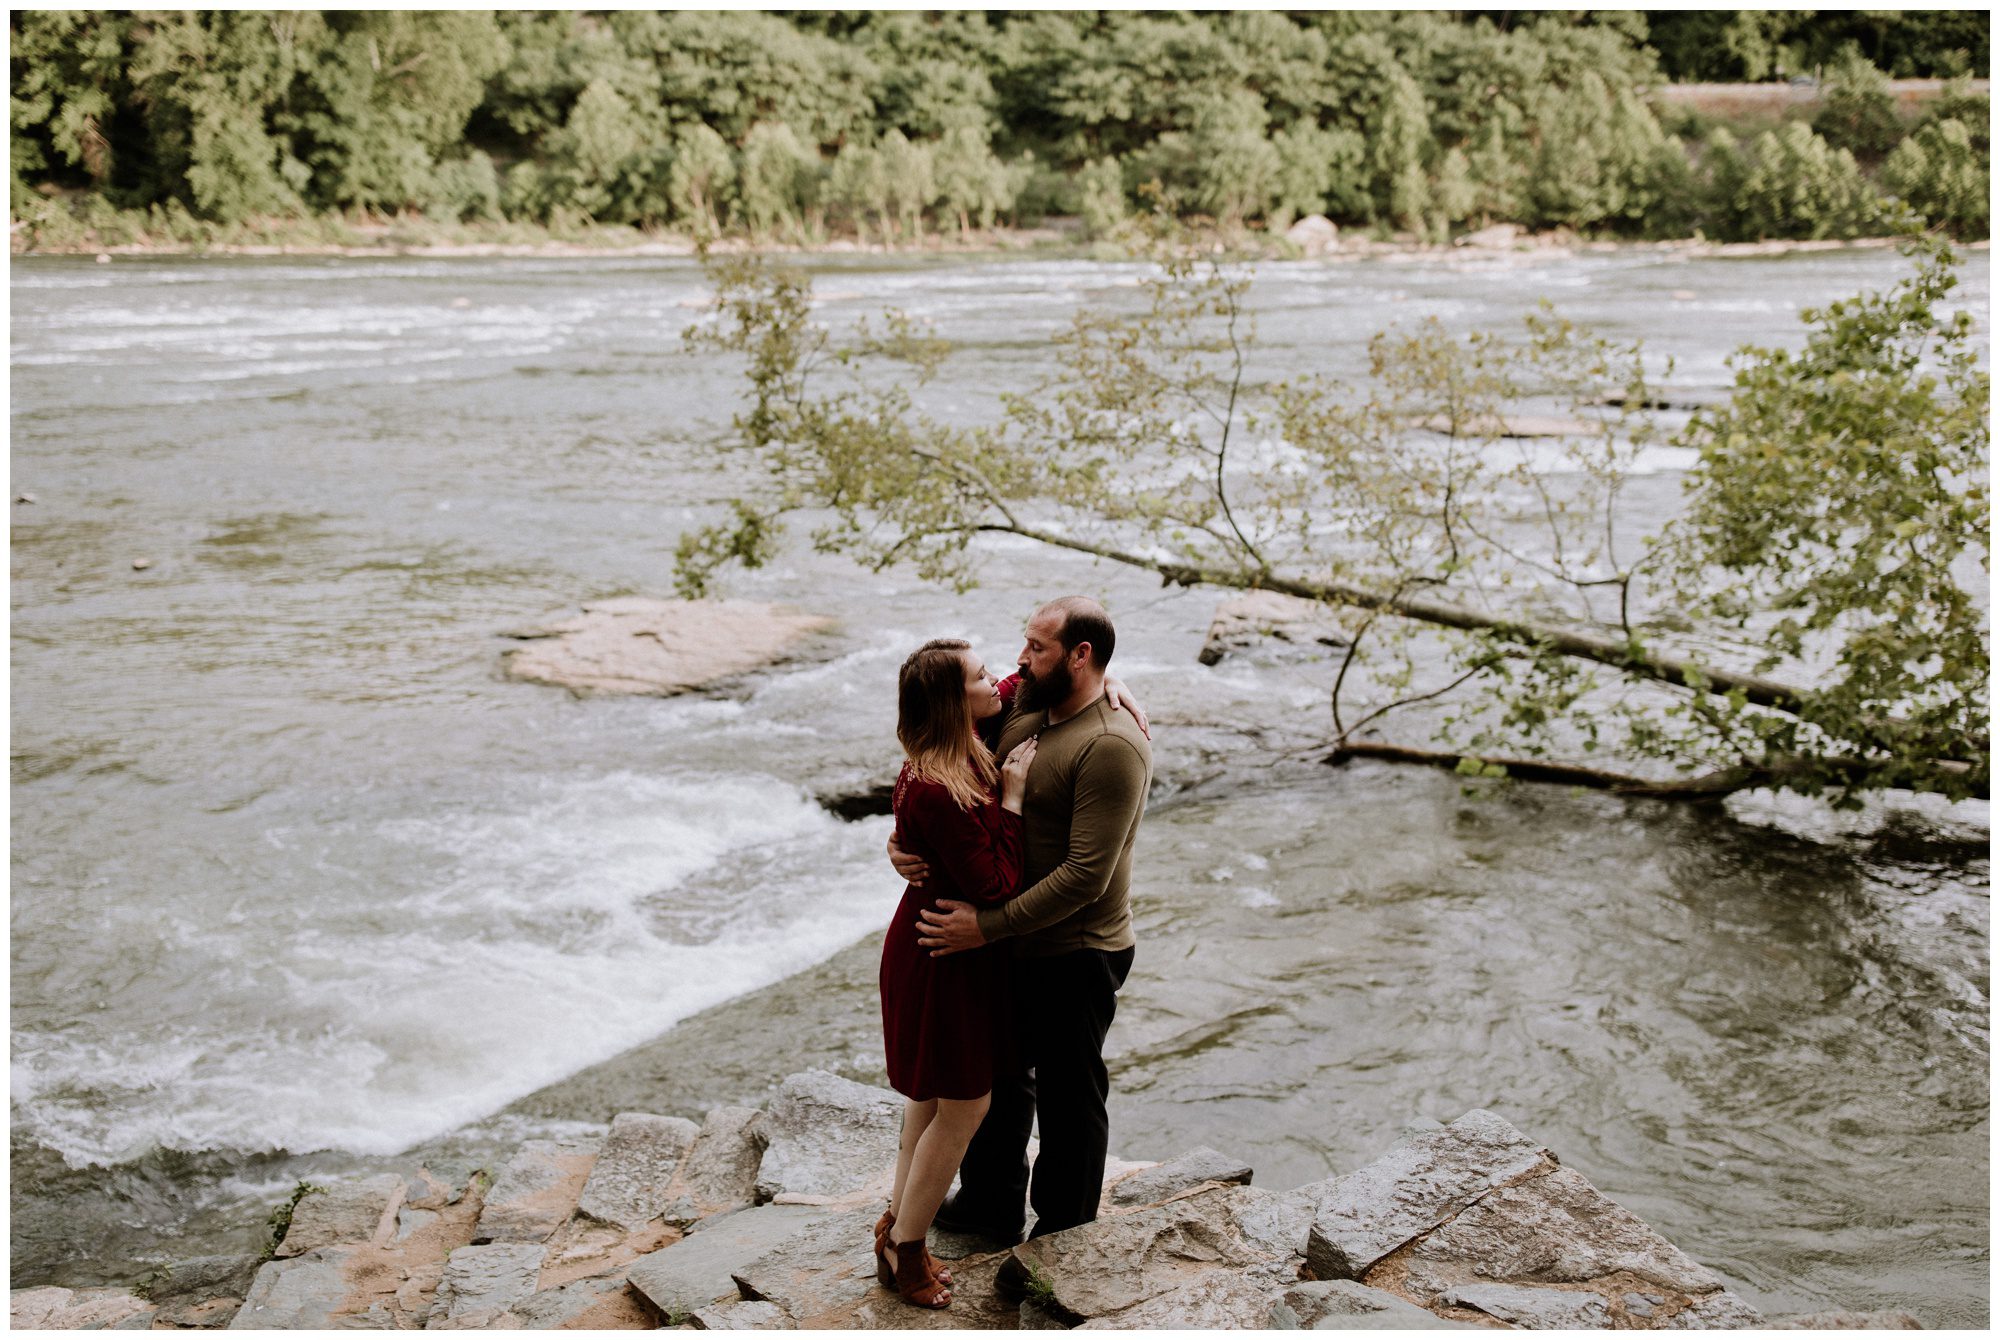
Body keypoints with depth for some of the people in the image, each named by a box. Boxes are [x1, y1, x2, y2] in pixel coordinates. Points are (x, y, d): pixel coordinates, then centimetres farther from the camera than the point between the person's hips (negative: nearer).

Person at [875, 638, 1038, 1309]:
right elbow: (994, 888, -27)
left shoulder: (965, 750, -3)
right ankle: (906, 1248, 20)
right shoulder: (937, 792, -31)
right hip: (944, 958, -10)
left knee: (935, 1095, 22)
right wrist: (1012, 798, -23)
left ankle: (897, 1226, 36)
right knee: (963, 1106, 5)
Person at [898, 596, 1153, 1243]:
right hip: (1014, 946, 9)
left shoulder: (1110, 746, -24)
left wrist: (986, 926, -27)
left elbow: (1085, 875, -28)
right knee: (1000, 1074, 24)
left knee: (1069, 1096, 10)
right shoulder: (1021, 713, 4)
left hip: (1075, 956, -9)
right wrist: (906, 843, -13)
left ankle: (1064, 1234, 30)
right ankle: (990, 1206, 44)